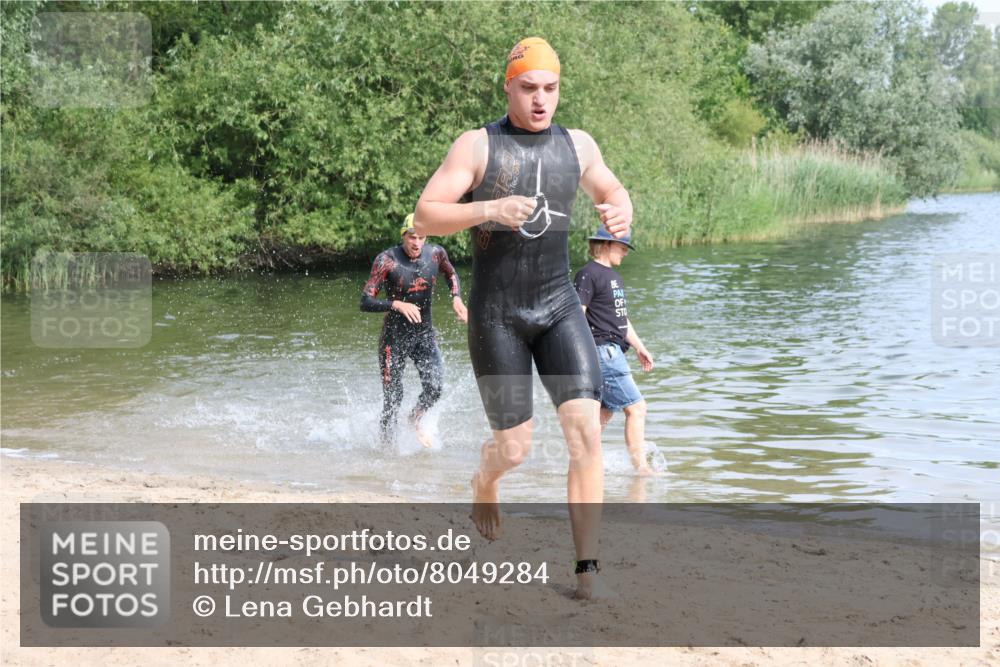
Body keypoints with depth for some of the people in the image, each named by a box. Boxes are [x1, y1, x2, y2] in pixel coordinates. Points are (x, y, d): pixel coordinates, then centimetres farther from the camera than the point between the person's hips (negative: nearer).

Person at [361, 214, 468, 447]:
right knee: (393, 399, -2)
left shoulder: (435, 253, -4)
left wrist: (456, 298, 2)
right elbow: (366, 302, -19)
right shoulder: (387, 260, -16)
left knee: (434, 388, -15)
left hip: (425, 333, 3)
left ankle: (415, 419, 17)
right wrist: (397, 305, -32)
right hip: (395, 335, -3)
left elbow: (451, 274, 20)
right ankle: (386, 445, 18)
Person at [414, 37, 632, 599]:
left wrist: (620, 214, -3)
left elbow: (615, 194, 22)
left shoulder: (577, 145, 6)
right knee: (515, 447, 3)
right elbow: (425, 217, -11)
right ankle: (485, 482, 42)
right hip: (496, 314, -3)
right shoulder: (477, 146, -6)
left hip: (559, 306, 3)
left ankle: (588, 569, -11)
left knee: (586, 429, -15)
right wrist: (489, 209, -28)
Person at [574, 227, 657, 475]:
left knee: (605, 412, 13)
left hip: (614, 351, 10)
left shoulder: (613, 275, 20)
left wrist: (639, 347, 26)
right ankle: (641, 467, -10)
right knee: (635, 407, -12)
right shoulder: (589, 274, -11)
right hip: (602, 350, -10)